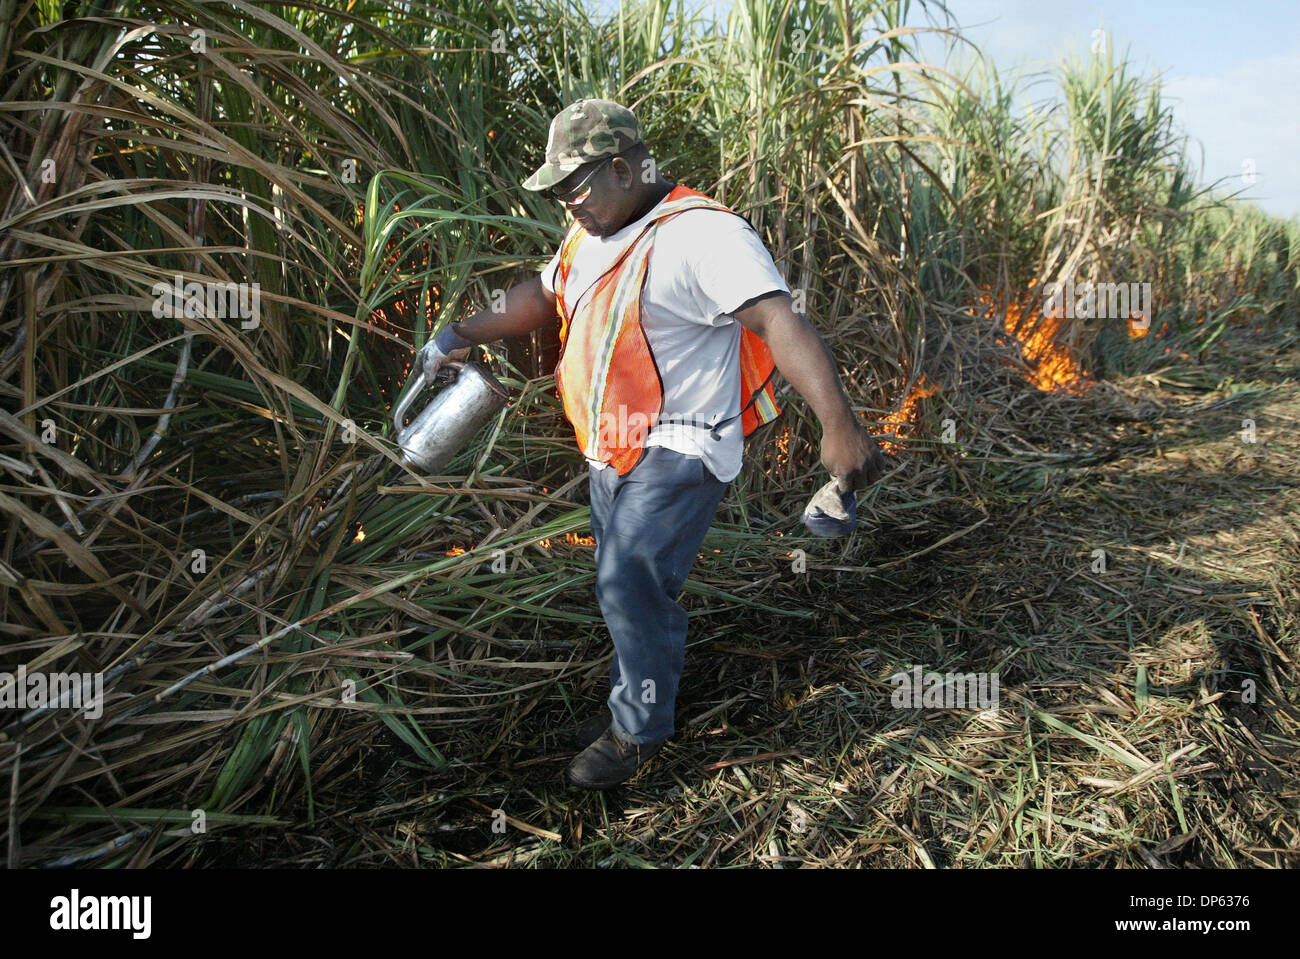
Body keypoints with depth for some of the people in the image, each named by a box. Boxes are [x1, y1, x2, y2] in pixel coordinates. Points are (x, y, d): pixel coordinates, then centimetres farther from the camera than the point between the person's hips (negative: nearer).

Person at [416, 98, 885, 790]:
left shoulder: (702, 233, -22)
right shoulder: (592, 233, 9)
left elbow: (780, 322, -32)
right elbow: (542, 295, 25)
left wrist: (838, 425, -42)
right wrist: (461, 336, 22)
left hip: (679, 450, -9)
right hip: (615, 446, 9)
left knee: (630, 586, -11)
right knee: (625, 585, 17)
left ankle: (639, 730, 11)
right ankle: (632, 706, 36)